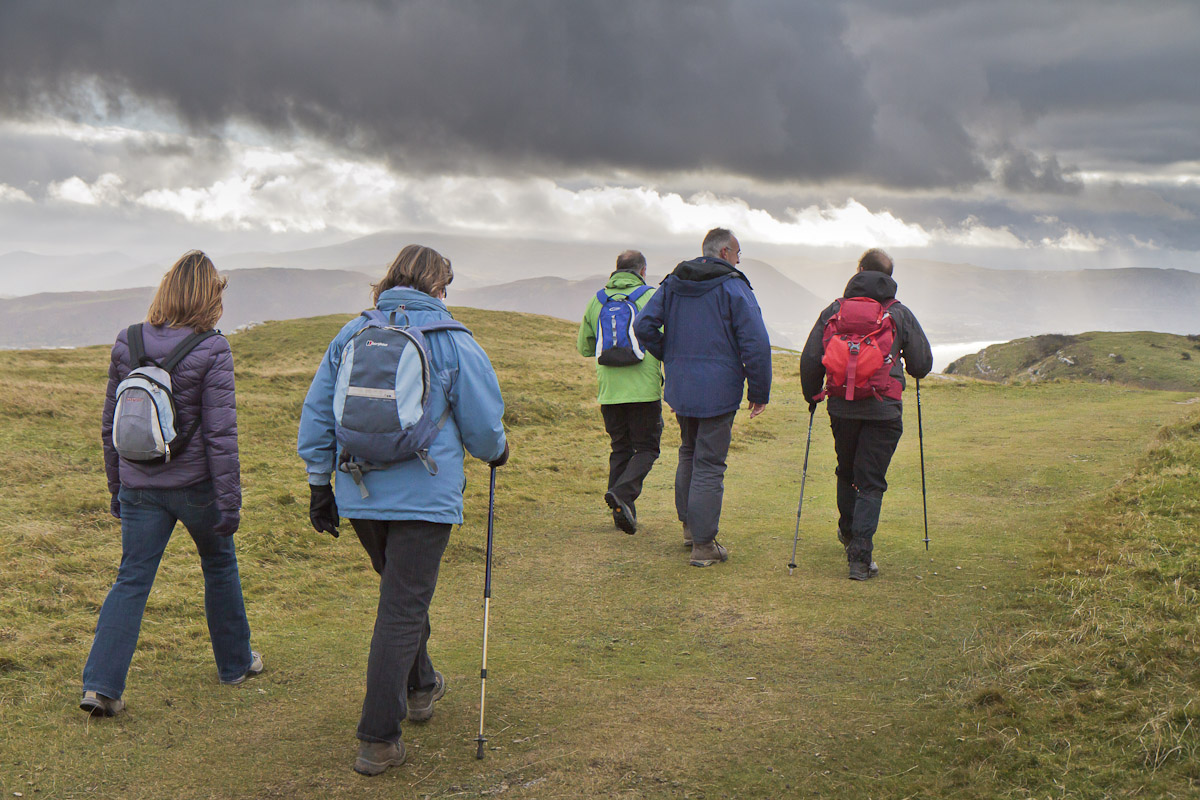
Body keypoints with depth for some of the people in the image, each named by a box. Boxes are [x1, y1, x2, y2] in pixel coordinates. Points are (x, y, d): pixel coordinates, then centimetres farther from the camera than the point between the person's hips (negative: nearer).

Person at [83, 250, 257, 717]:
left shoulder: (126, 345, 1)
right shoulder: (211, 351, -13)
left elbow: (110, 424, 8)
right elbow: (220, 432, -15)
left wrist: (117, 487, 18)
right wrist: (230, 501, -10)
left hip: (139, 486, 3)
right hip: (196, 485, -3)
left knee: (131, 580, 6)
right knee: (220, 566, 18)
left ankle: (100, 684, -4)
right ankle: (235, 662, 32)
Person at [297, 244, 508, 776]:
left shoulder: (351, 335, 6)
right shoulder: (453, 342, -5)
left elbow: (316, 415, 8)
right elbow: (483, 423, 1)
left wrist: (320, 484, 16)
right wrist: (497, 452, 23)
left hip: (359, 494, 5)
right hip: (424, 497, -5)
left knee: (401, 591, 25)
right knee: (402, 608, -1)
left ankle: (420, 688, 43)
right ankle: (378, 740, -1)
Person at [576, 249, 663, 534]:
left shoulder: (597, 300, 10)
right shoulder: (651, 297, -3)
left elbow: (584, 347, 16)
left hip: (609, 391, 4)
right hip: (644, 389, -4)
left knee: (620, 449, 14)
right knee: (646, 448, 5)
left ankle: (623, 513, 10)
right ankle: (623, 492, -19)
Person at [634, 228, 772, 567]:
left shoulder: (672, 284, 8)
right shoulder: (733, 287, -10)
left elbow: (644, 326, 4)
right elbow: (755, 343, -15)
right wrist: (759, 392, -6)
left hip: (679, 387, 6)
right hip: (718, 392, -6)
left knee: (689, 454, 23)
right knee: (709, 465, -3)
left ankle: (689, 525, 31)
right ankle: (703, 544, 0)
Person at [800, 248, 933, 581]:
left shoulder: (833, 311, 5)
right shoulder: (901, 314, 2)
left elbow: (810, 360, 1)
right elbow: (922, 364, 5)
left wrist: (812, 396, 17)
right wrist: (910, 370, 29)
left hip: (842, 407, 2)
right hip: (883, 410, -2)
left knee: (846, 472, 23)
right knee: (871, 482, 0)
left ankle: (848, 531, 42)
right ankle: (860, 556, -8)